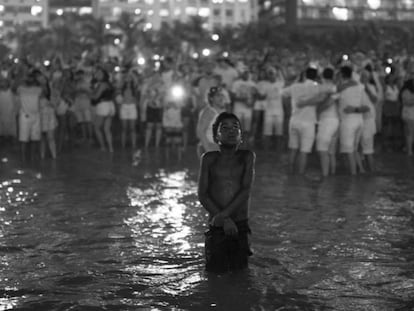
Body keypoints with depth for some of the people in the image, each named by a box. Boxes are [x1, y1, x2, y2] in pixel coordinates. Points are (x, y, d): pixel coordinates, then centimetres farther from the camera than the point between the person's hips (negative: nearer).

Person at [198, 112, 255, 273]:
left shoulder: (247, 157, 4)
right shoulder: (209, 159, 4)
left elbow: (246, 191, -6)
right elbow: (202, 195, -2)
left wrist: (223, 214, -17)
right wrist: (224, 220, -13)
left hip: (241, 225, 1)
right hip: (216, 228, 0)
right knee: (216, 273, 0)